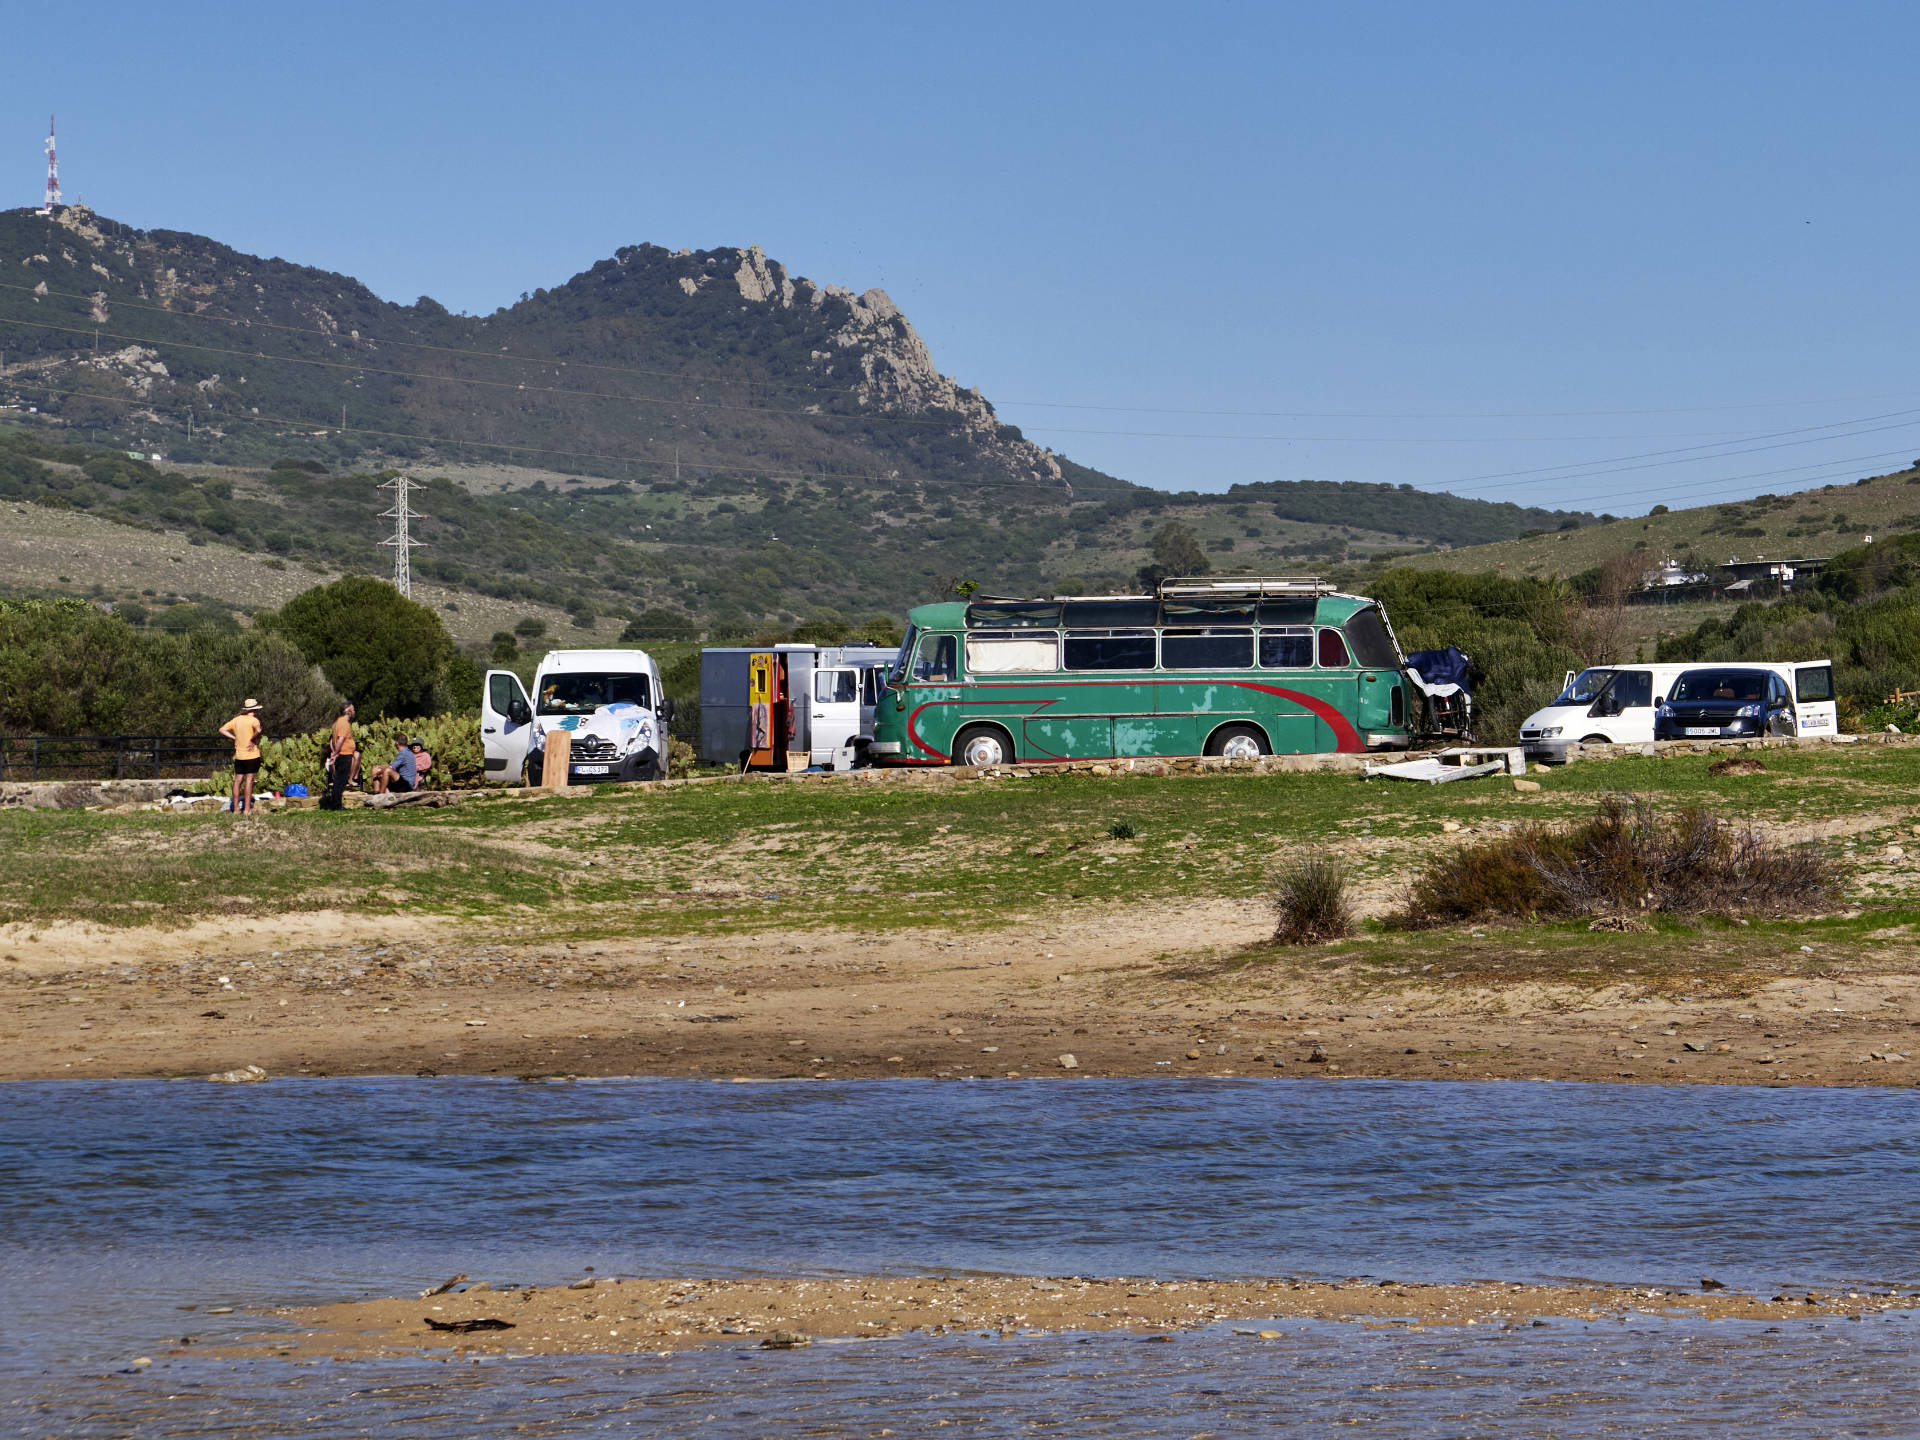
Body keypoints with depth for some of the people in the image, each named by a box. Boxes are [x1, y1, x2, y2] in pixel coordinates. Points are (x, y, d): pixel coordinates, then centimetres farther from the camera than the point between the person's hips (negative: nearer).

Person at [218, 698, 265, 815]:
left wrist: (234, 738, 8)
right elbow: (258, 730, -31)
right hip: (252, 755, -5)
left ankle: (236, 808, 9)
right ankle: (247, 808, -7)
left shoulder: (237, 720, 9)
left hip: (239, 756, 5)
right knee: (249, 779, -4)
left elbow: (222, 729, 11)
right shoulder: (253, 720, -10)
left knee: (238, 780, 8)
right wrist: (253, 740, -15)